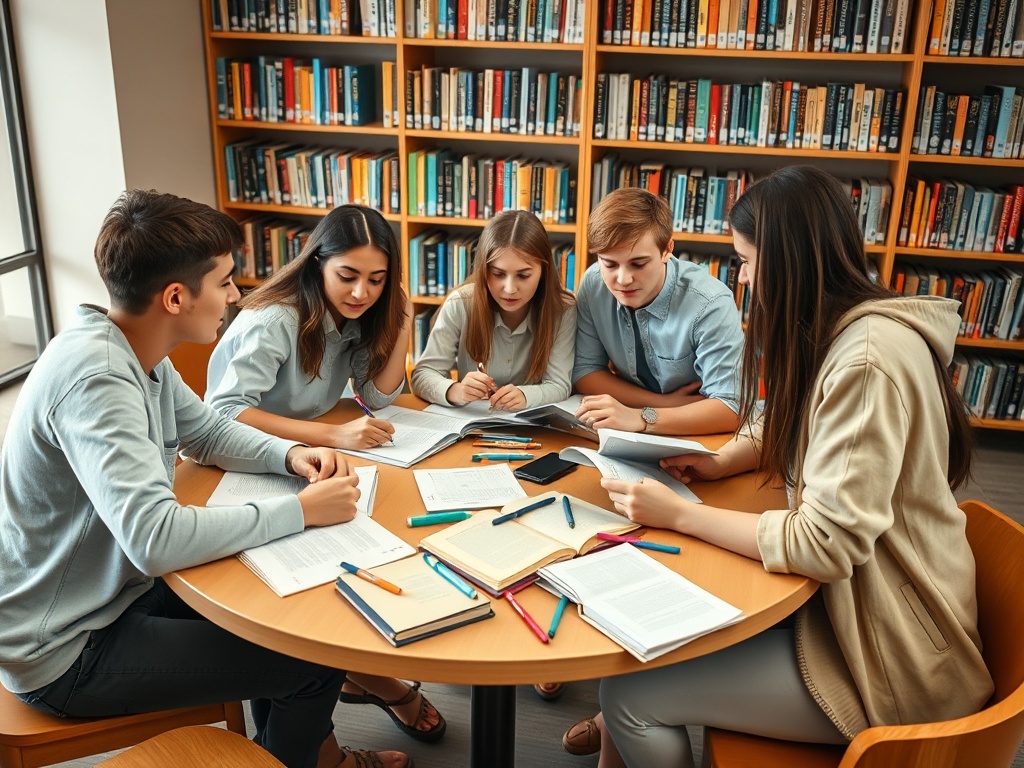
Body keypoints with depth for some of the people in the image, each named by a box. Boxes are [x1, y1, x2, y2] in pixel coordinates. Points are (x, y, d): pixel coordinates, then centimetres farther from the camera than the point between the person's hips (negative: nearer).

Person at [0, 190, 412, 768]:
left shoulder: (139, 352, -2)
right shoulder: (94, 378, -30)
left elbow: (208, 432, 13)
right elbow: (156, 539, -38)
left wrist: (290, 455, -6)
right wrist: (302, 511, -28)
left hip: (117, 586, 9)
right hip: (66, 653, -9)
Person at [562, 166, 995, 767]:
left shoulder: (867, 359, -26)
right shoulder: (833, 332, 4)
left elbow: (827, 544, -27)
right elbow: (784, 429, 18)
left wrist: (678, 514, -19)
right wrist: (718, 463, -2)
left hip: (889, 653, -9)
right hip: (844, 598, 9)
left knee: (630, 695, -10)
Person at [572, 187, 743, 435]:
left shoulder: (710, 305, -23)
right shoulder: (593, 284, -10)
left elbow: (730, 409, -24)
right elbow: (585, 372, -2)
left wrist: (642, 418, -34)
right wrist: (665, 403, -14)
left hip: (698, 439, -4)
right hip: (632, 440, 4)